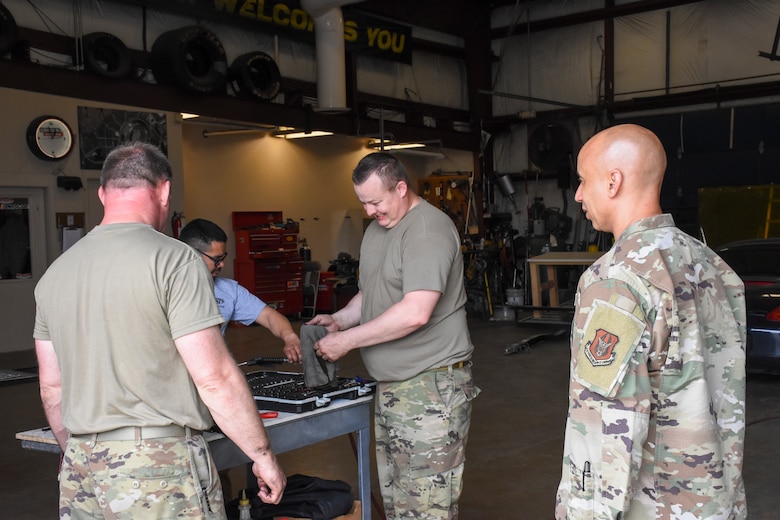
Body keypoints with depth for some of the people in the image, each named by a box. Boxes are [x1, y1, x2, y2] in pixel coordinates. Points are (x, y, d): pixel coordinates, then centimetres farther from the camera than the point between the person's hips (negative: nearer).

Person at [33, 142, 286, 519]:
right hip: (159, 469, -6)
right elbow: (214, 377, -14)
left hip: (81, 470, 6)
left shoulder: (55, 273, 9)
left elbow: (51, 388, 15)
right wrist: (263, 455, -5)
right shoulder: (173, 259, -10)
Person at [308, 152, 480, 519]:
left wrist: (347, 340, -18)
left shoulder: (428, 230, -16)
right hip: (390, 385, 9)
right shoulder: (376, 227, 14)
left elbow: (415, 313, -26)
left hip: (430, 384, -9)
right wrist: (339, 319, 5)